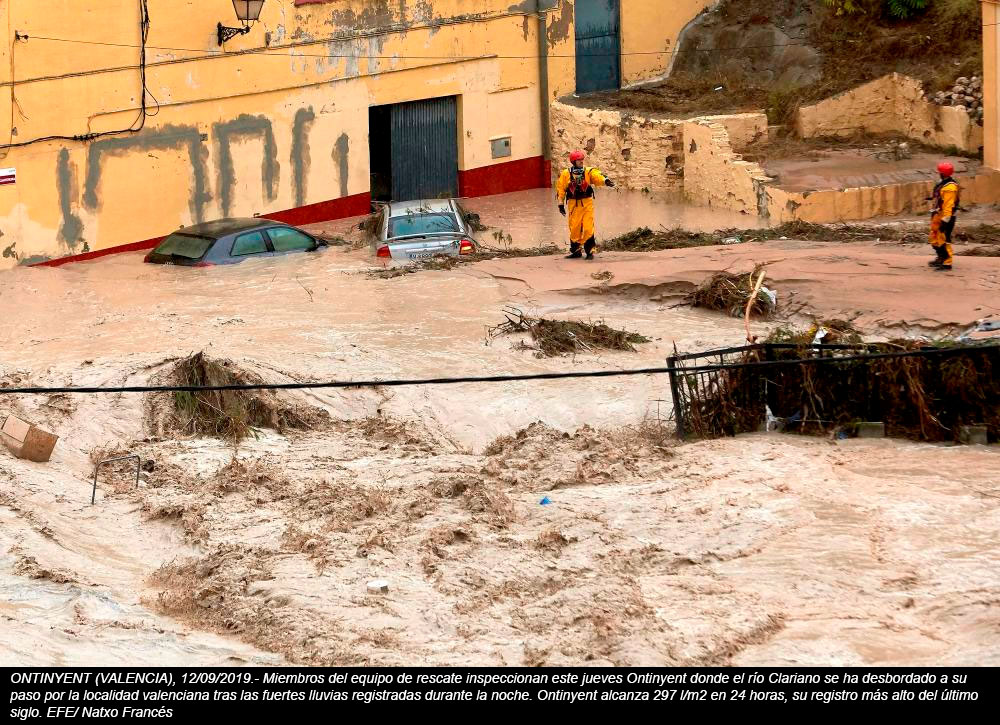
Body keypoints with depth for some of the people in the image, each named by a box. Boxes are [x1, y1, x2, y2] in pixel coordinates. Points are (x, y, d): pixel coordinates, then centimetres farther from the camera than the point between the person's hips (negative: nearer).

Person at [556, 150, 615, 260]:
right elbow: (560, 189, 6)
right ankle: (576, 251, 17)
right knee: (574, 229, 3)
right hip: (573, 204, 1)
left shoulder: (589, 171, 0)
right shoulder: (566, 174, 0)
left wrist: (606, 181, -40)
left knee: (588, 228, -6)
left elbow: (597, 177, -18)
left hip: (587, 204, 0)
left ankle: (589, 251, 4)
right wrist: (561, 204, 4)